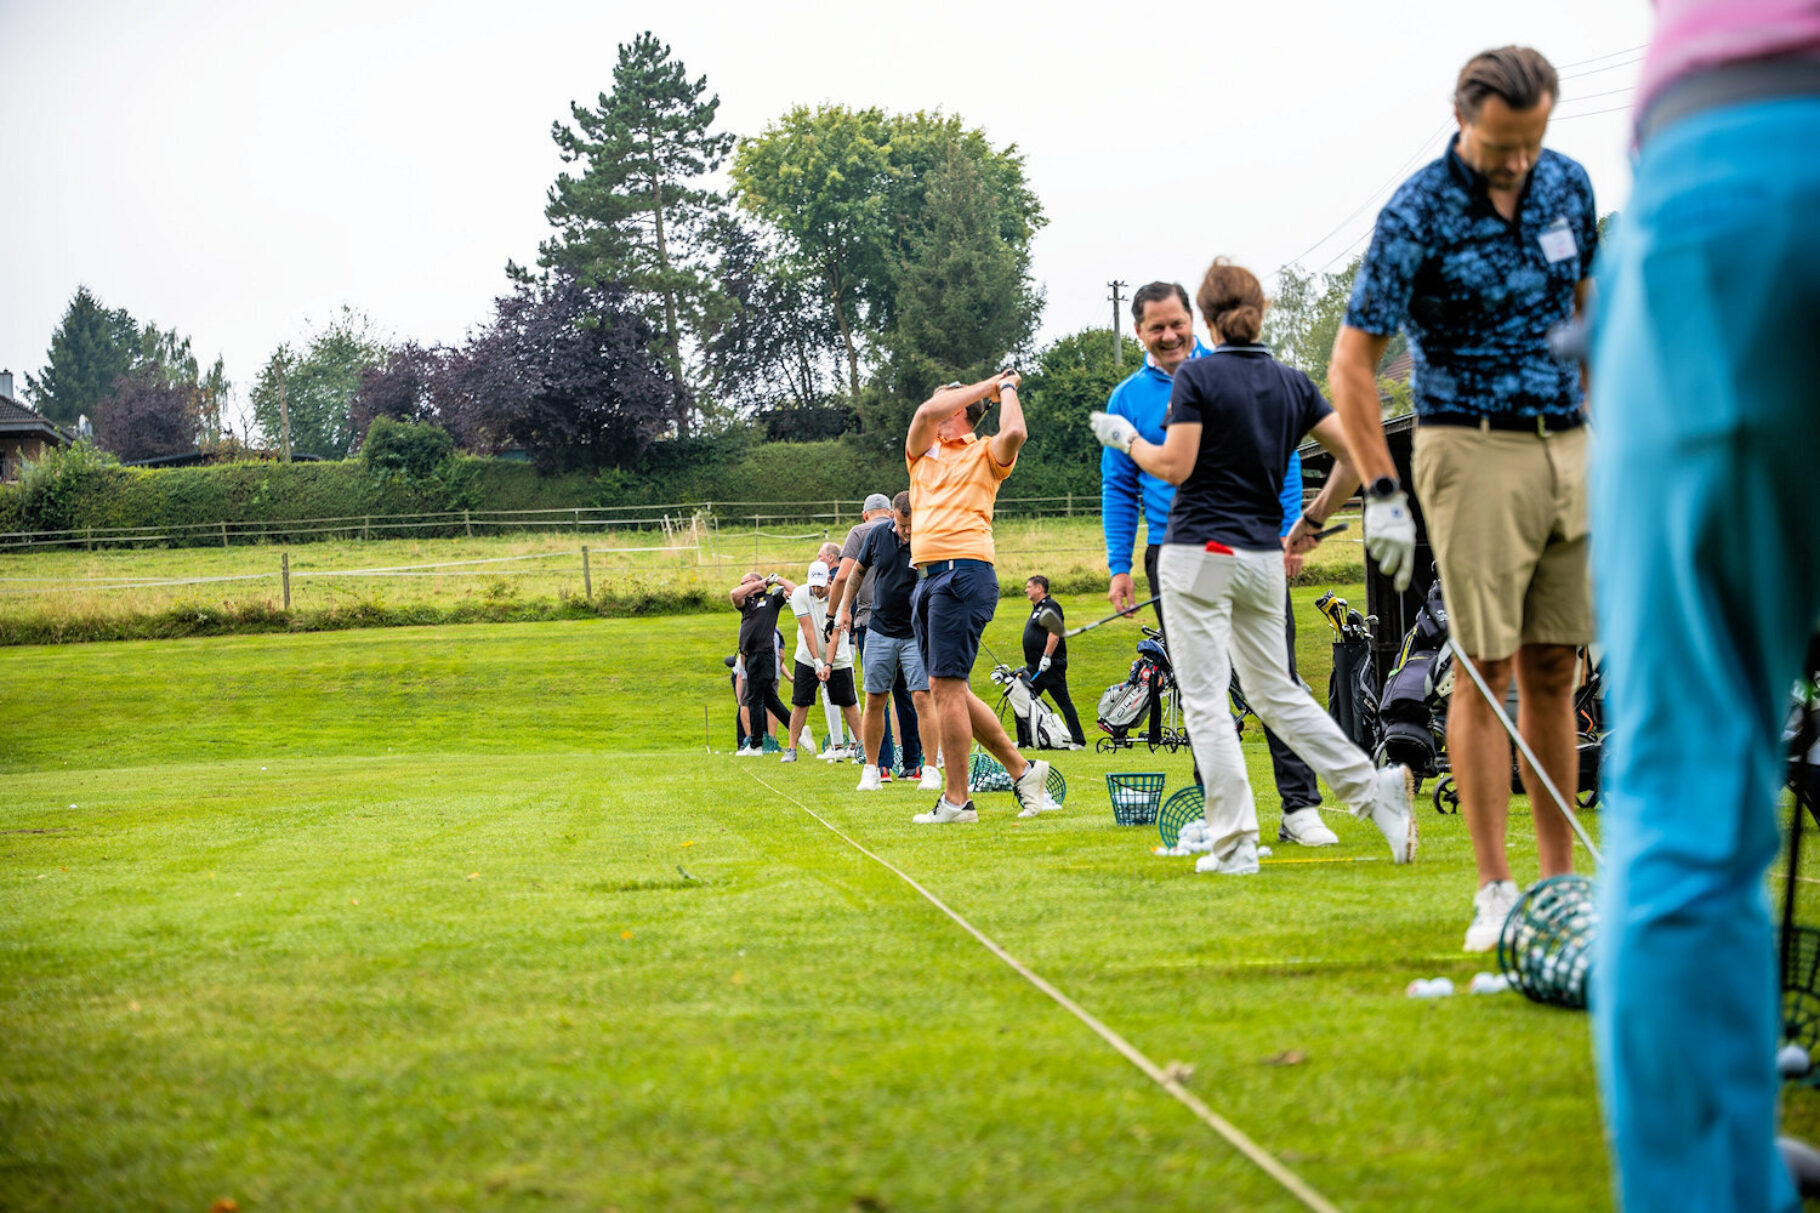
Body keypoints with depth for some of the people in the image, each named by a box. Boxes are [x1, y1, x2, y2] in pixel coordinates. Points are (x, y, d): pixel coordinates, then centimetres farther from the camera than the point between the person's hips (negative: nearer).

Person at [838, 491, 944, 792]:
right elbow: (859, 570, 17)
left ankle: (931, 770, -6)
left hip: (918, 634, -3)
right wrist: (845, 608, 17)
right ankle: (871, 768, 14)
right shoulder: (878, 535, 0)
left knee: (923, 697, -12)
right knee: (874, 700, 3)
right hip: (880, 631, 3)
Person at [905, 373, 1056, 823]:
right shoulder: (922, 453, 21)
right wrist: (985, 385, 10)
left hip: (964, 571, -8)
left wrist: (1007, 388, 2)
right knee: (949, 690, 8)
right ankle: (1021, 770, 18)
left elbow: (1014, 433, -17)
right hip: (928, 578, 8)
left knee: (945, 685, -11)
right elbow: (925, 412, 2)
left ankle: (956, 800, -8)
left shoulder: (985, 453, 5)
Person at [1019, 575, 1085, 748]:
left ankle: (1078, 740, -6)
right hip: (1034, 666, 10)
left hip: (1050, 666, -10)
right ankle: (1024, 740, 13)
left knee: (1063, 702, -7)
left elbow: (1054, 633, -22)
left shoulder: (1050, 606, -10)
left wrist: (1046, 656, -28)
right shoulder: (1037, 608, 20)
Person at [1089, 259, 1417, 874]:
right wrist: (1312, 521, 15)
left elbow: (1175, 466, -13)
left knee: (1204, 700, -1)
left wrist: (1126, 438, 4)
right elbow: (1355, 453, 4)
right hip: (1263, 556, 6)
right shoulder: (1291, 383, 8)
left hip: (1199, 552, -6)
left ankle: (1234, 842, -4)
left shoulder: (1196, 376, -8)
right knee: (1276, 692, 17)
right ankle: (1375, 787, 4)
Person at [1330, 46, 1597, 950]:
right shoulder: (1417, 213, -12)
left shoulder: (1568, 185, 5)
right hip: (1474, 449, -5)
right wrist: (1382, 494, -18)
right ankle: (1494, 891, -3)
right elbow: (1351, 363, -12)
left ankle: (1560, 882, 12)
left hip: (1567, 449, 5)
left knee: (1554, 672, 6)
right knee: (1486, 671, -8)